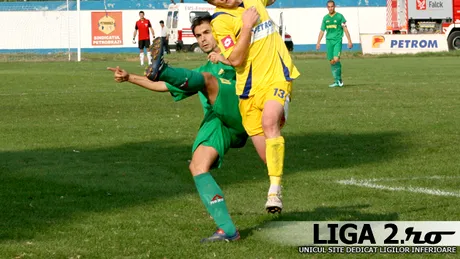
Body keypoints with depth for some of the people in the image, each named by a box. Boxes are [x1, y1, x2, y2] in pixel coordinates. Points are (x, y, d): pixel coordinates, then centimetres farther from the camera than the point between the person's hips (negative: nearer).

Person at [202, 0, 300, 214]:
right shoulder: (221, 21, -7)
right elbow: (235, 60, -16)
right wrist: (247, 26, -18)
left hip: (277, 78, 1)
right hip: (250, 88, -1)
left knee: (269, 121, -28)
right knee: (267, 155, -2)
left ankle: (275, 191, -30)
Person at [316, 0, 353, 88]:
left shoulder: (339, 16, 0)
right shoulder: (325, 18, 12)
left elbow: (345, 29, 1)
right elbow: (322, 31, 18)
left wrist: (349, 41, -3)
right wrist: (318, 42, 10)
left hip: (337, 40, -4)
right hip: (329, 41, 4)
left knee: (336, 59, -19)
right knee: (331, 61, 2)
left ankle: (339, 79, -2)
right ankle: (337, 81, 11)